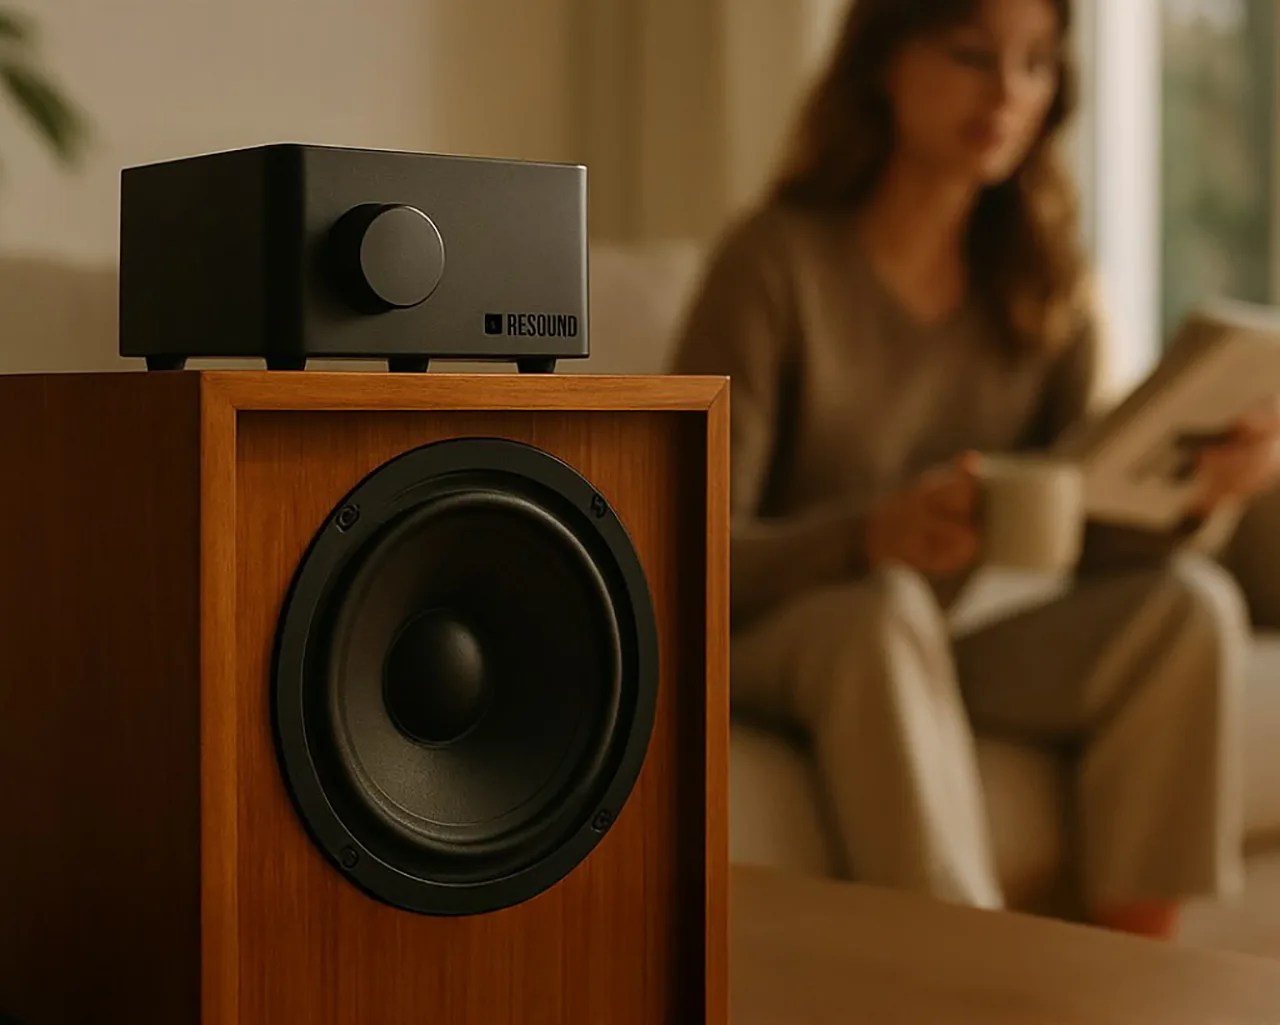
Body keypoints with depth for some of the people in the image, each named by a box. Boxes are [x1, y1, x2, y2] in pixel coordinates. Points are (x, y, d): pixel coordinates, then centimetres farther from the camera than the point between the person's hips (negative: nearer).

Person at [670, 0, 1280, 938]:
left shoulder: (1043, 280, 1)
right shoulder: (777, 260, -15)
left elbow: (1084, 531, -3)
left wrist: (1185, 497, -25)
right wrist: (873, 536, -38)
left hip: (949, 647, 5)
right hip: (774, 641, -5)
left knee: (1189, 601, -19)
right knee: (884, 610, -37)